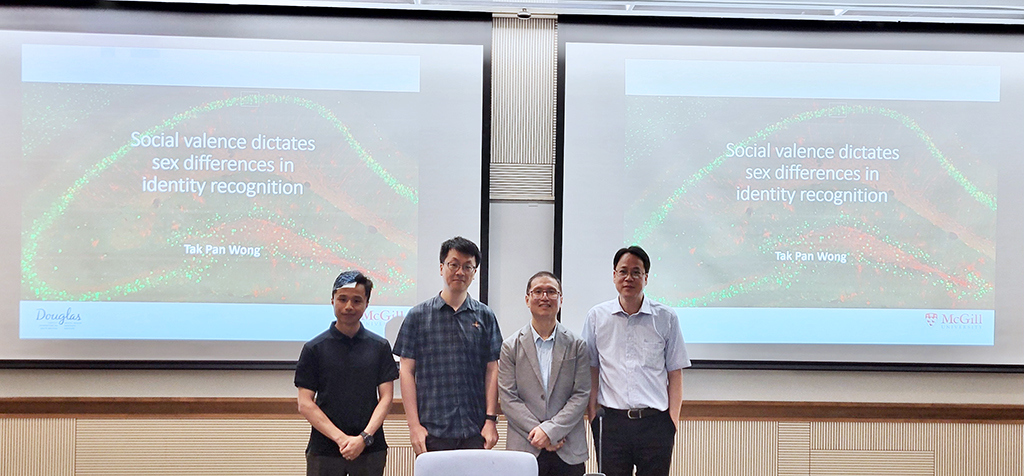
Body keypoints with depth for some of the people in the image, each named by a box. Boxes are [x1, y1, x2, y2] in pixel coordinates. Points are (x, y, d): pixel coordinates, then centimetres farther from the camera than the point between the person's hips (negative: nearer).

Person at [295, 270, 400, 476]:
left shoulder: (380, 347, 7)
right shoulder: (314, 348, 3)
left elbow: (386, 398, 4)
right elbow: (305, 404, -1)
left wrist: (364, 438, -11)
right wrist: (341, 438, -11)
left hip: (370, 449, 1)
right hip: (324, 449, -1)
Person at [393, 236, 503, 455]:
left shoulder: (485, 316, 9)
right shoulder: (418, 315, 5)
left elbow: (492, 370, 7)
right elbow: (407, 371, 2)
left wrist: (491, 420, 0)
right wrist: (414, 425, -4)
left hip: (475, 431, 1)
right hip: (433, 431, -1)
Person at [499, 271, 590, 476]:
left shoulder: (577, 346, 6)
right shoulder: (511, 347, 5)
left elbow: (581, 395, 1)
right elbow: (508, 399, -1)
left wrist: (551, 430, -10)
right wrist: (537, 433, -10)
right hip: (524, 449, -1)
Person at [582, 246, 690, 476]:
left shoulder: (666, 318, 5)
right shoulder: (597, 316, 8)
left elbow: (675, 372, 6)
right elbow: (591, 369, 11)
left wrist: (674, 416, -1)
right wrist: (592, 412, 4)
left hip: (655, 422, -1)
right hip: (611, 420, 1)